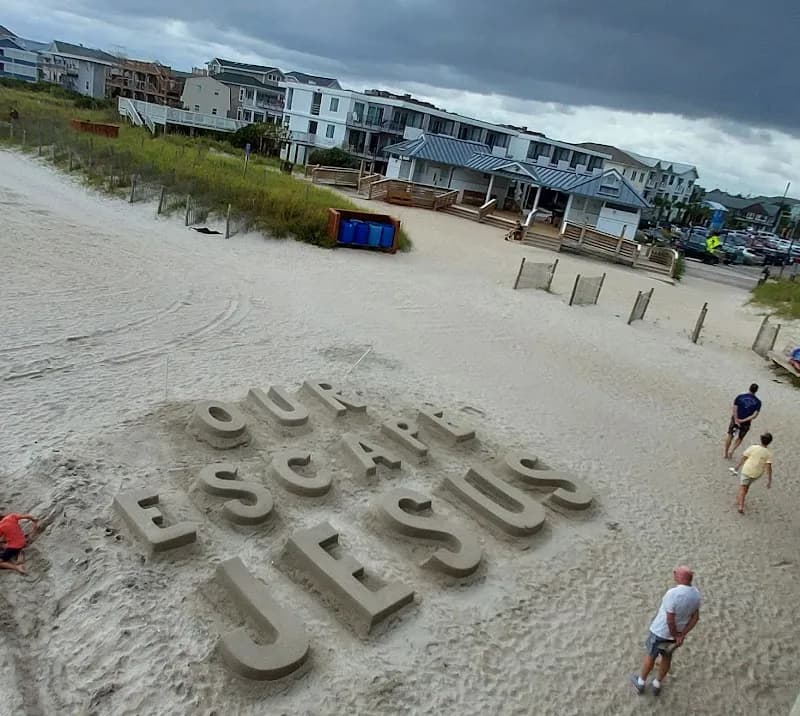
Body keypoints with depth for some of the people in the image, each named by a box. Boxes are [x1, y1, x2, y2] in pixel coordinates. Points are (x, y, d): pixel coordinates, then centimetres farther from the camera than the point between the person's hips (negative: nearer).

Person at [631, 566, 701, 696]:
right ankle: (657, 685, 43)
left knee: (650, 655, 18)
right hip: (677, 632, 6)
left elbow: (670, 620, -30)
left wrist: (675, 635, -12)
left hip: (661, 631, -6)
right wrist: (681, 636, -7)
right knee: (667, 656, 27)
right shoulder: (695, 593, -12)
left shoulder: (672, 594, -36)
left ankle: (641, 683, 38)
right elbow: (695, 617, -5)